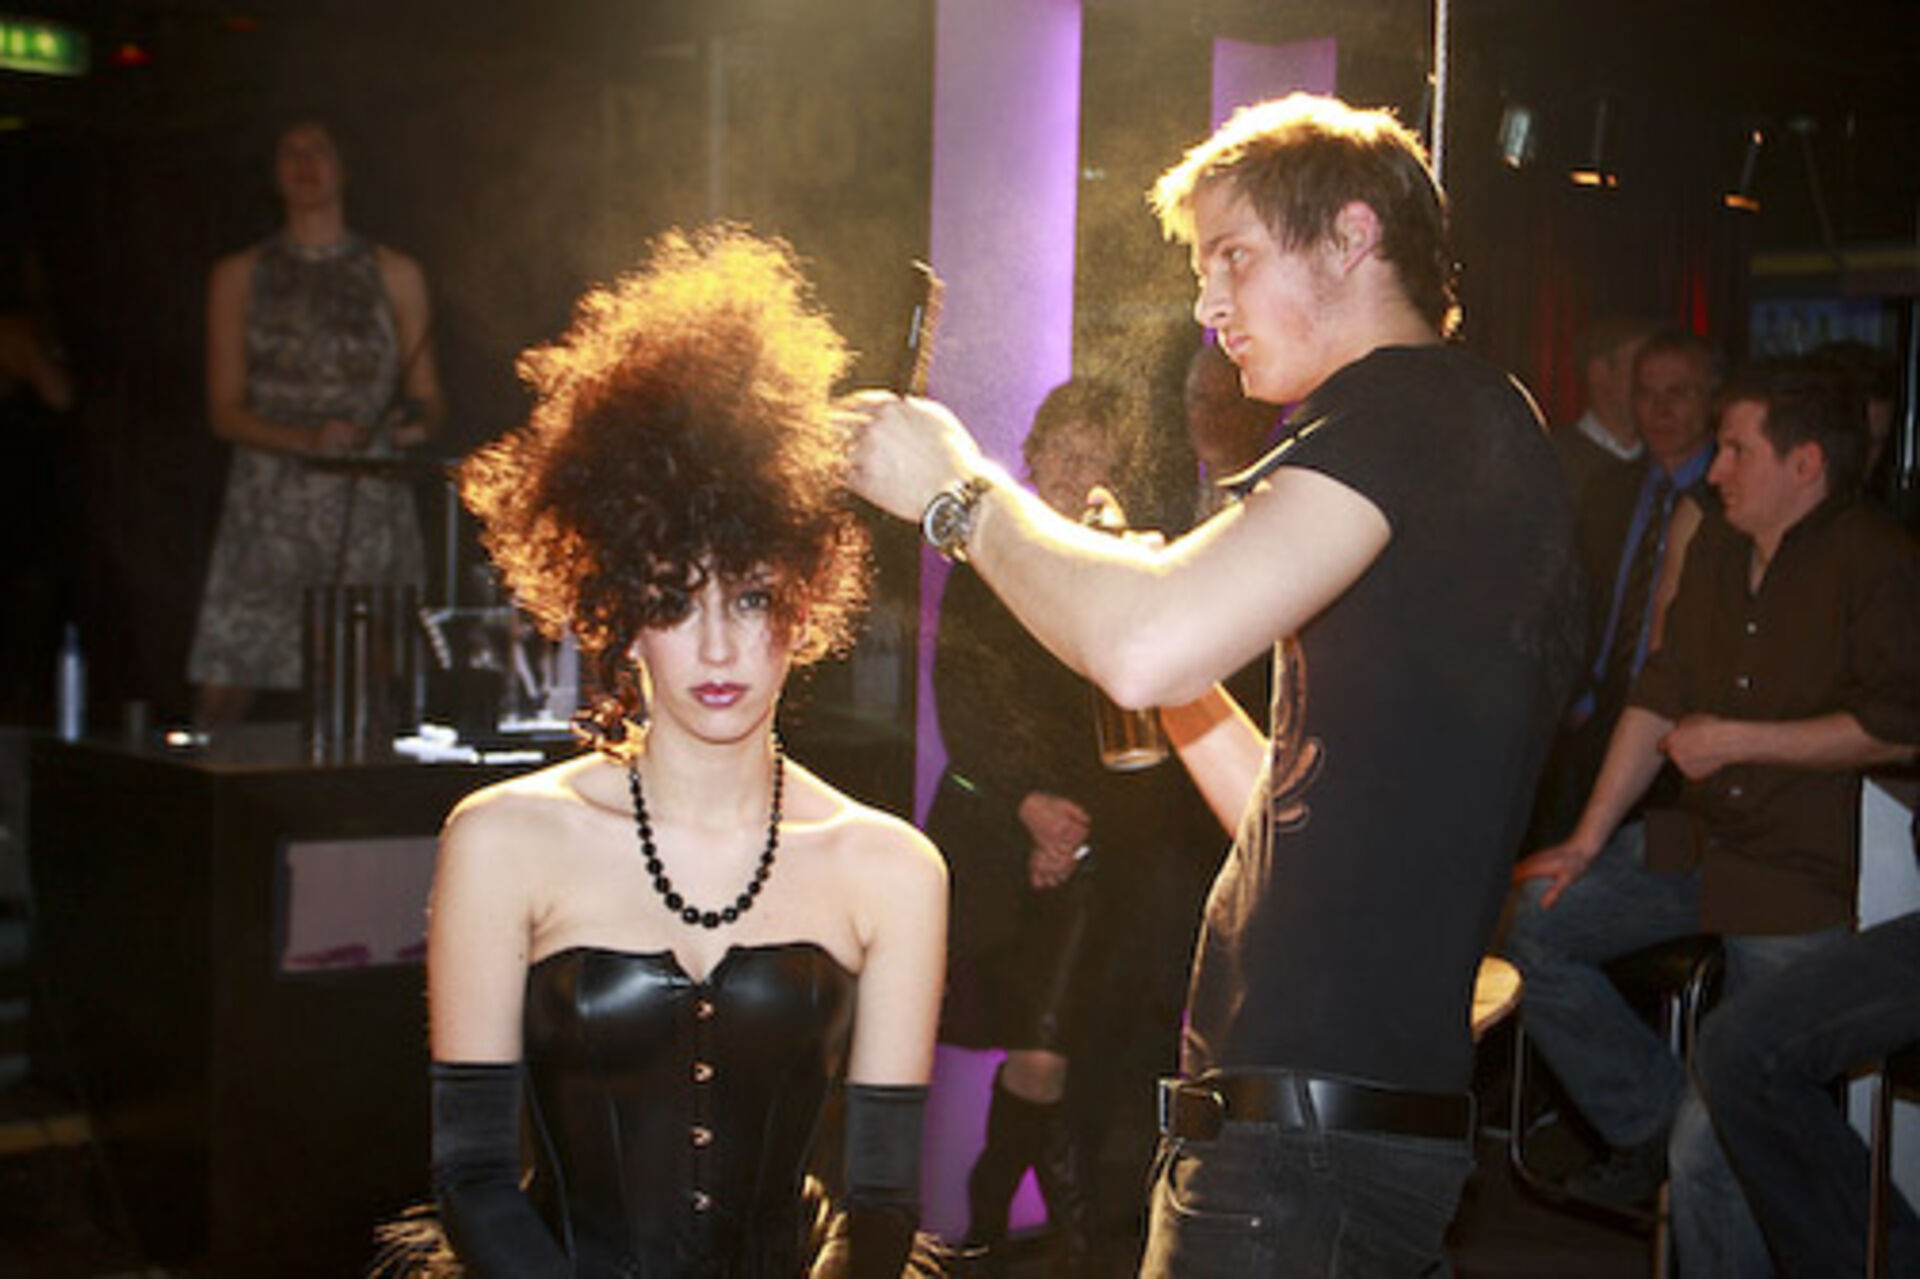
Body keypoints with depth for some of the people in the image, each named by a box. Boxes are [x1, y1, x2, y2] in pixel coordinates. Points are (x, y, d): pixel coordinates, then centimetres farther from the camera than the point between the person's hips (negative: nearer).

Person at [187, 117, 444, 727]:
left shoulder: (396, 275, 12)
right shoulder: (238, 277, 10)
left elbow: (428, 397, 14)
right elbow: (225, 411, 4)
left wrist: (415, 420, -10)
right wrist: (307, 439, -13)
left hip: (370, 509, 0)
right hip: (270, 510, 0)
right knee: (221, 696, -6)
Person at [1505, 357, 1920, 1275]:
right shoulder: (1717, 549, 10)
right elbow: (1660, 697, 12)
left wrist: (1735, 740, -17)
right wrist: (1587, 842, 8)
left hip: (1805, 879, -8)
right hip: (1701, 843, 8)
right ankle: (1648, 1121, 12)